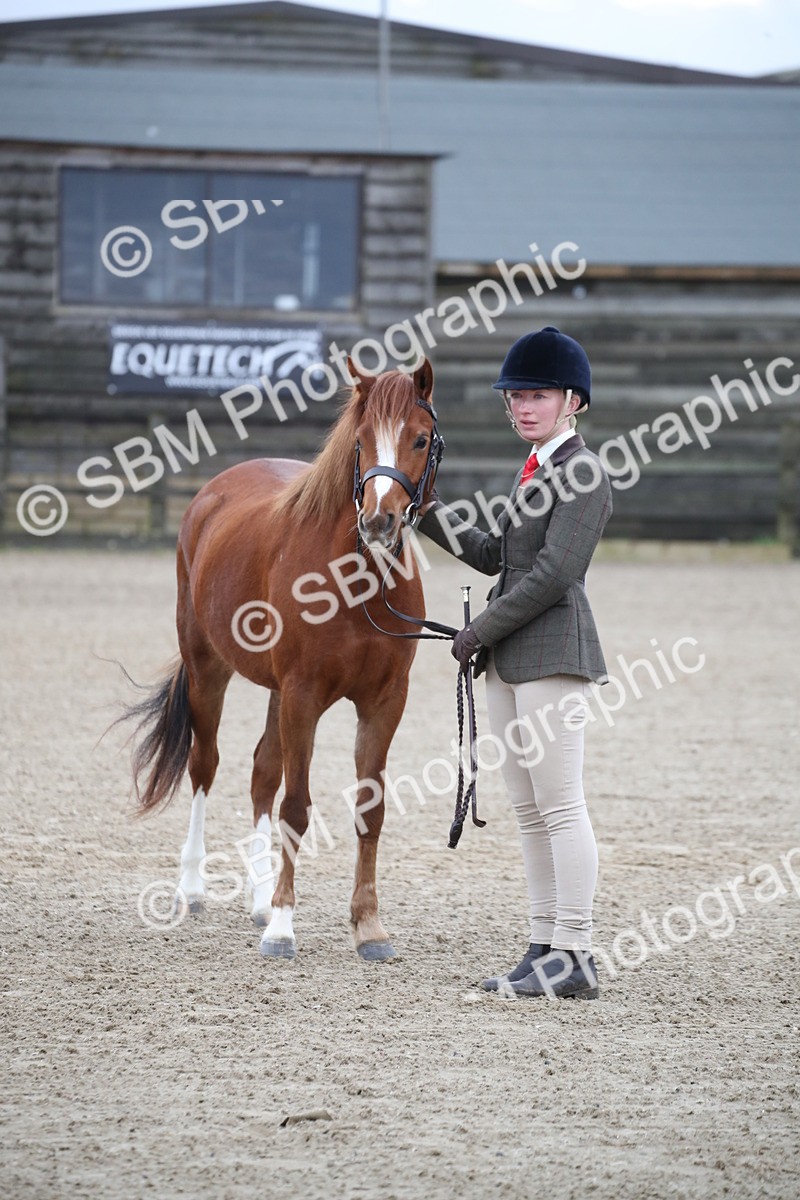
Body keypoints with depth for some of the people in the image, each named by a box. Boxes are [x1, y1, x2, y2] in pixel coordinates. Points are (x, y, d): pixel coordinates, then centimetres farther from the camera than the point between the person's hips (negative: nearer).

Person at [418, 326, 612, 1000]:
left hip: (552, 652, -10)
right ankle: (546, 947, 13)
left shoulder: (584, 475, -11)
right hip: (507, 658, 10)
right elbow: (493, 556, 25)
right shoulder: (537, 470, 19)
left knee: (561, 806, -9)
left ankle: (575, 957, -8)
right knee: (529, 812, 10)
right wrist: (427, 510, 17)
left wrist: (481, 629, -14)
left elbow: (553, 575, -18)